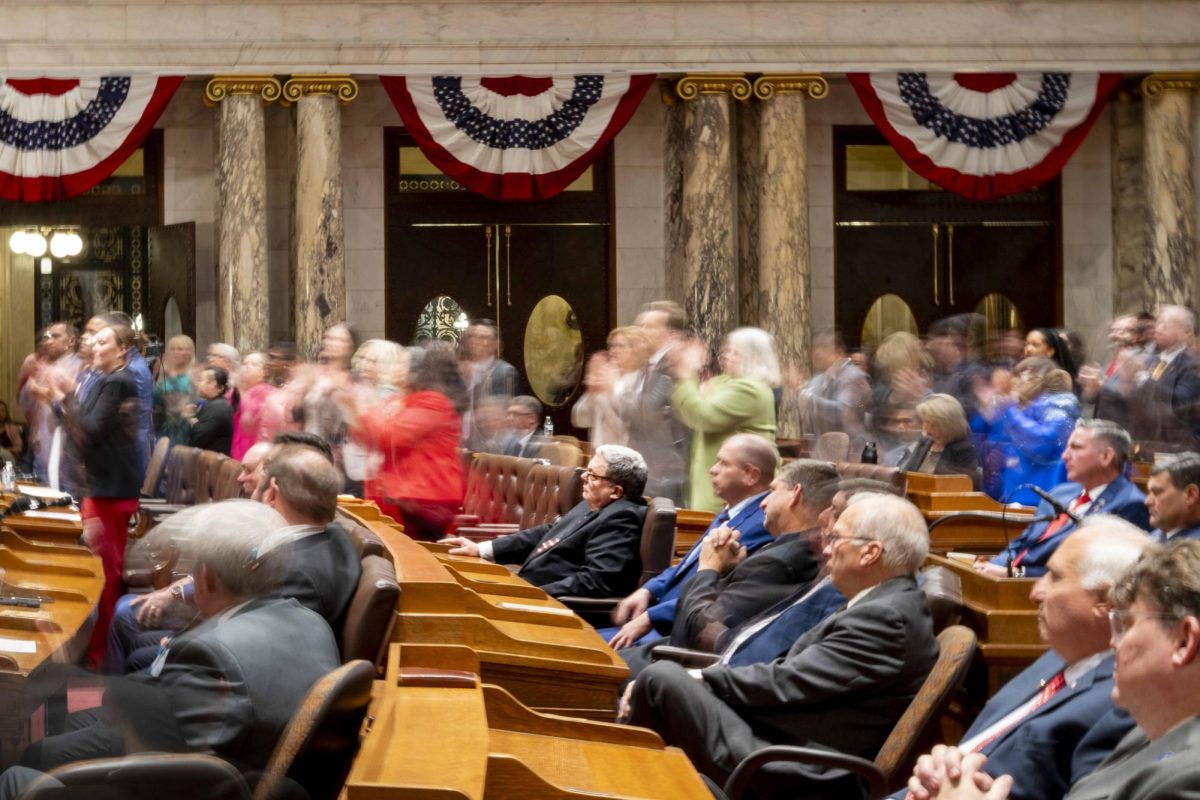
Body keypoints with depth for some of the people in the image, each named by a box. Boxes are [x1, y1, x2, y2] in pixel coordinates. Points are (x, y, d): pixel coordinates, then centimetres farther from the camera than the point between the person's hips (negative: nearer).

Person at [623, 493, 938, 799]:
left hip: (791, 774, -11)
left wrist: (700, 679, -5)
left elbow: (784, 683, -18)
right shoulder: (890, 605, 13)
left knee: (662, 677, -13)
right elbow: (787, 670, 11)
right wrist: (699, 679, 3)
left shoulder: (885, 617, -18)